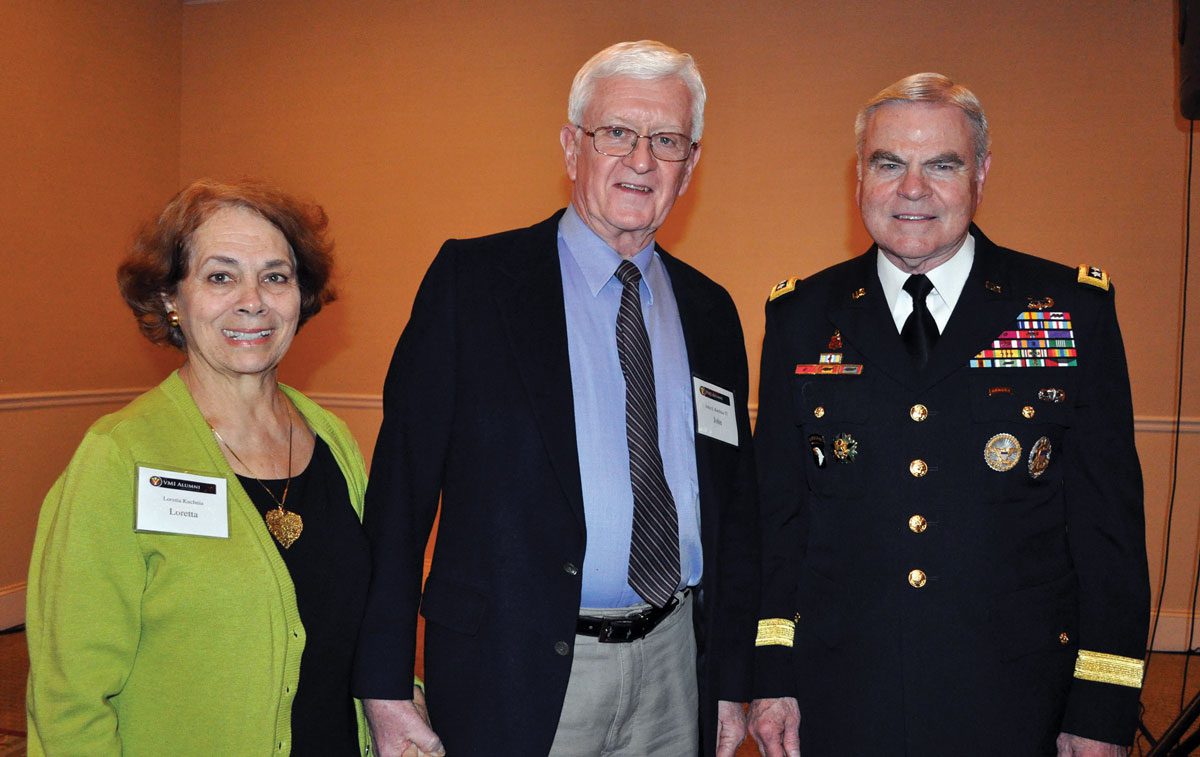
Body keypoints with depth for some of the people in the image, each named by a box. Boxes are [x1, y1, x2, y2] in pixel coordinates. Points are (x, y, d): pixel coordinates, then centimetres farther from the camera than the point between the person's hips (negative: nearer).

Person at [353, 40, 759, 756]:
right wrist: (385, 688, -12)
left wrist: (732, 682, 9)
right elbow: (402, 485, -9)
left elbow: (735, 507, 11)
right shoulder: (472, 278, -6)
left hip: (674, 668, 4)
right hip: (516, 671, -4)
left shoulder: (711, 311, 7)